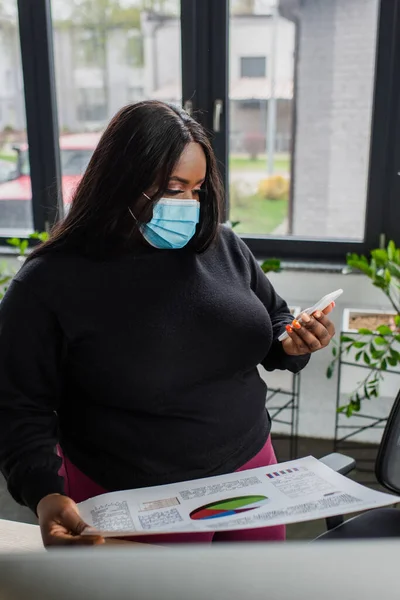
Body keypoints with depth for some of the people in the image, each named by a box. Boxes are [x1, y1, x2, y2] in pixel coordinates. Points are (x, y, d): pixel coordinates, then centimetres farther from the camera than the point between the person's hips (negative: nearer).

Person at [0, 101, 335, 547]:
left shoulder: (223, 247, -2)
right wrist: (44, 495, -26)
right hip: (134, 508, -4)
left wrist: (290, 346, -10)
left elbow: (272, 320, 12)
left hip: (250, 472, 5)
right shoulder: (49, 284, -15)